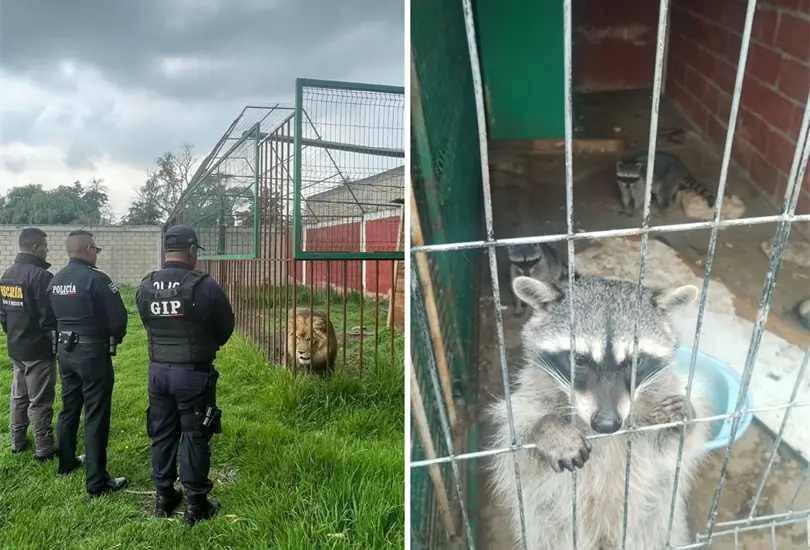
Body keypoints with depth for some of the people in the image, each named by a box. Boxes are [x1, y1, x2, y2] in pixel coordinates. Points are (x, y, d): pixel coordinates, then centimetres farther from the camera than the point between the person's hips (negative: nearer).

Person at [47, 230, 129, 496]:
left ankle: (66, 462, 36)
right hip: (93, 352, -8)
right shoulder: (96, 278, -17)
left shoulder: (55, 281, 6)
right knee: (96, 416, -3)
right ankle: (97, 481, 1)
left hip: (65, 350, 8)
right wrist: (115, 339, 1)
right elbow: (119, 315, -18)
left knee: (69, 408, 21)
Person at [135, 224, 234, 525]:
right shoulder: (204, 286, -17)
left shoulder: (145, 286, -2)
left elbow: (149, 324, 8)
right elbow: (226, 327, -4)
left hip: (158, 370, 5)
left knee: (162, 433, 16)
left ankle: (164, 495, 28)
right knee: (195, 436, 5)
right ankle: (196, 503, 13)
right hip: (194, 372, -5)